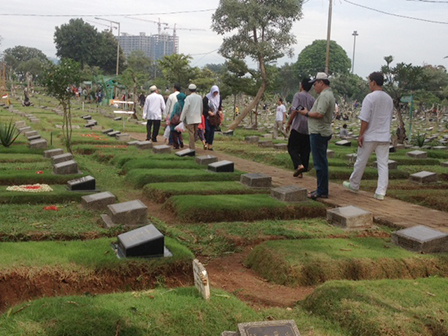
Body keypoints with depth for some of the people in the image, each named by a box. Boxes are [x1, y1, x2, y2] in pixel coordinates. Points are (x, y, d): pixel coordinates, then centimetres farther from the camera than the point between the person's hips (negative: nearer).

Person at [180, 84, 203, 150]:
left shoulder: (188, 98, -11)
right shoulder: (199, 97, 6)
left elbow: (185, 109, -13)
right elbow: (202, 108, 14)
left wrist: (182, 119, -8)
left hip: (190, 119, -5)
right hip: (197, 119, 5)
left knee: (191, 133, -2)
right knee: (195, 133, 12)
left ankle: (192, 148, -2)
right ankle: (192, 145, 22)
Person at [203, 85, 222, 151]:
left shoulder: (219, 98, 4)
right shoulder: (206, 98, -12)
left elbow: (220, 106, 16)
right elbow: (204, 107, -9)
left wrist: (220, 111, -2)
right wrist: (209, 112, -20)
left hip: (215, 117, 4)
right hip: (207, 116, -4)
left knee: (212, 131, 4)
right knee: (207, 130, -14)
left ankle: (210, 145, 9)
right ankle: (206, 143, 6)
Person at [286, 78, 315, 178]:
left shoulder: (298, 95, -5)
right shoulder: (312, 99, 11)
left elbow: (295, 110, -14)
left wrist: (289, 123, -8)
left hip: (298, 127, -5)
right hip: (309, 129, 5)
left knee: (292, 147, 2)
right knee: (305, 150, 8)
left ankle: (299, 165, -19)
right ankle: (300, 172, 10)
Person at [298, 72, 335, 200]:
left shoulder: (324, 95, -16)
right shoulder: (329, 94, 18)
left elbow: (319, 114, -25)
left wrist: (306, 113, -10)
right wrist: (308, 112, 10)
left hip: (319, 132, -11)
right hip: (324, 131, 11)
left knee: (320, 163, -7)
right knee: (322, 162, 15)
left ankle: (322, 191, -4)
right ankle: (322, 189, 23)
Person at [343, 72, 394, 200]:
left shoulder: (370, 97, -13)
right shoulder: (389, 99, 8)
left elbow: (365, 119, -15)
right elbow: (390, 118, 16)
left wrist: (360, 134, -9)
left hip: (369, 136, -5)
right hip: (384, 137, 5)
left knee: (361, 162, 11)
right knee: (383, 164, 3)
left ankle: (354, 185, 26)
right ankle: (381, 192, 0)